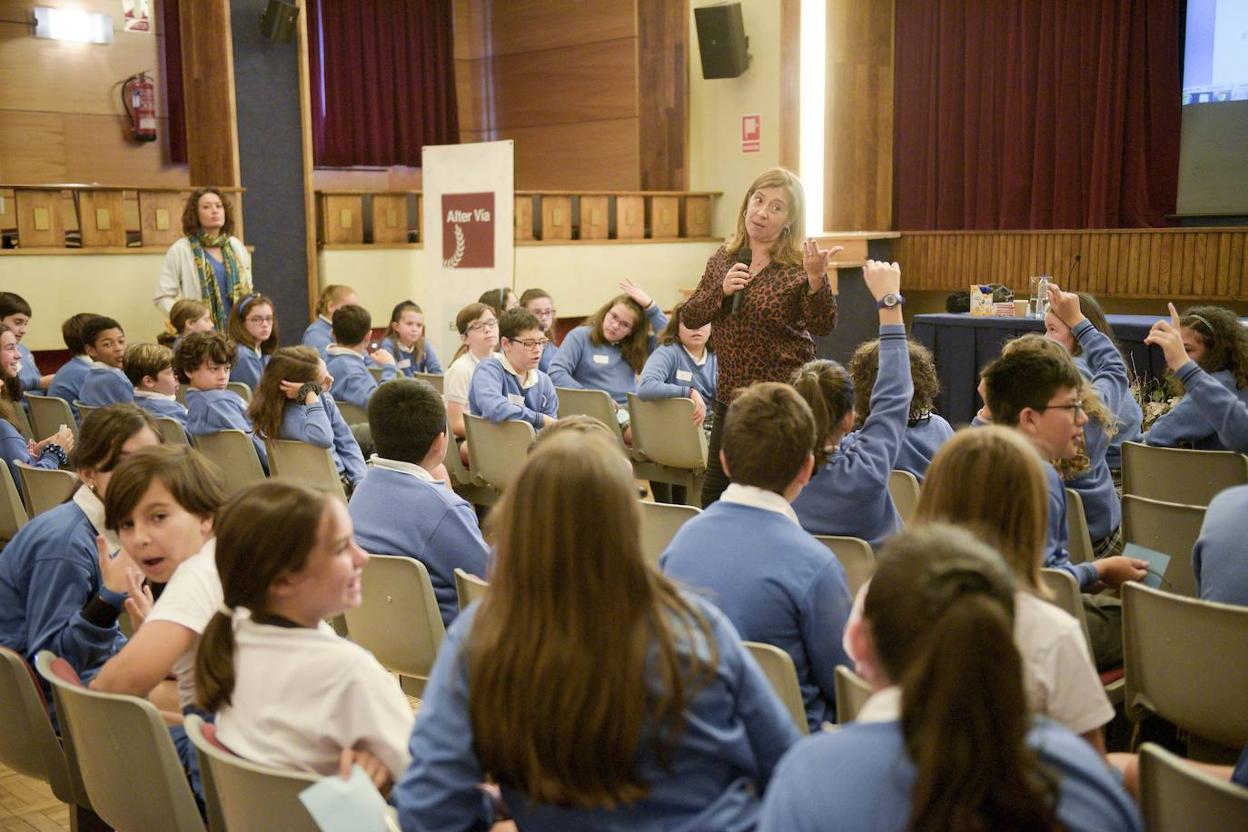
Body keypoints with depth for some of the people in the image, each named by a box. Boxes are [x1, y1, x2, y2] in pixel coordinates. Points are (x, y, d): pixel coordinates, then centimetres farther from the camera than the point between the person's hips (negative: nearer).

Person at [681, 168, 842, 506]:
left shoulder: (799, 268, -11)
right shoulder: (724, 259, 5)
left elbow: (823, 326, -23)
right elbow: (690, 318, 5)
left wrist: (817, 278, -39)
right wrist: (721, 291, -13)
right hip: (730, 396, 5)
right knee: (713, 496, 14)